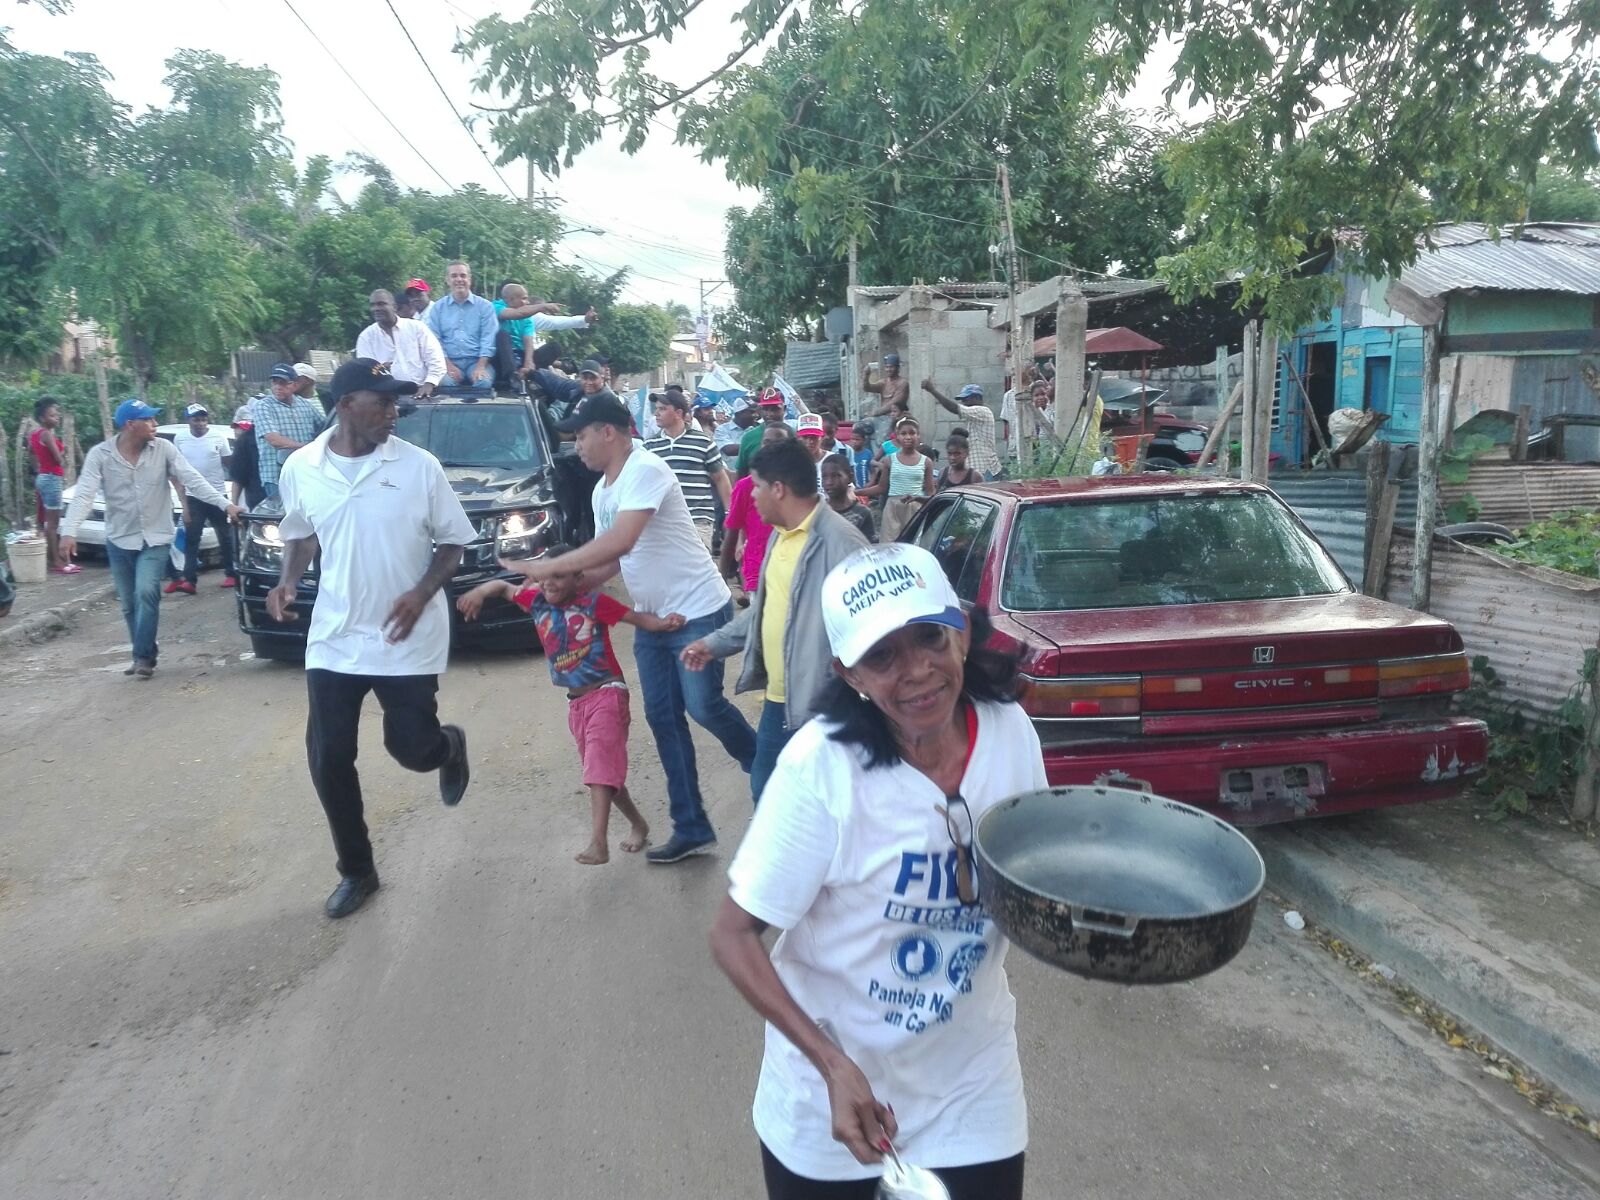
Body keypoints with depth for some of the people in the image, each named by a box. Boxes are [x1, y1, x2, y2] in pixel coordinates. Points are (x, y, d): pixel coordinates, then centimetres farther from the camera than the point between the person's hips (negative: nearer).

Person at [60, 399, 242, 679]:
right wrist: (69, 531, -27)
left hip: (155, 538, -1)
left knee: (146, 593, -19)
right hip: (119, 541, 2)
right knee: (129, 604, 9)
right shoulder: (99, 455, -7)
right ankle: (144, 654, 25)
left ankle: (144, 656, -9)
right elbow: (84, 495, -14)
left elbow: (192, 480, -9)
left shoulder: (164, 449, -7)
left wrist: (225, 504, -20)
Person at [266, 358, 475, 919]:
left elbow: (454, 541, -2)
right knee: (328, 760, 4)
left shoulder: (419, 466, -10)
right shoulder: (300, 469, -2)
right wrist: (287, 581, -5)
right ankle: (356, 871, 24)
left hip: (408, 640, -2)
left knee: (412, 748, 0)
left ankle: (451, 746, 40)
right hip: (333, 639, 3)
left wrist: (423, 592, -18)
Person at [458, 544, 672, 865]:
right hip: (576, 703, 7)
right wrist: (479, 592, -4)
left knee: (601, 765, -19)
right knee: (601, 769, 14)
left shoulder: (594, 602, -11)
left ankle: (598, 842, -26)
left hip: (607, 693, -7)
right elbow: (503, 587, 16)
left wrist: (664, 623, -32)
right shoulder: (537, 602, 4)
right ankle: (638, 826, 31)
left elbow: (637, 618, -13)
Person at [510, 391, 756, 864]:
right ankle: (691, 828, 14)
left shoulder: (646, 470, -20)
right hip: (652, 618, 9)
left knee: (704, 707, -5)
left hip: (698, 610, -9)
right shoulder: (602, 491, 10)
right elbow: (609, 558, 12)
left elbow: (620, 542, -31)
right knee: (663, 718, 6)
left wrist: (551, 566, -24)